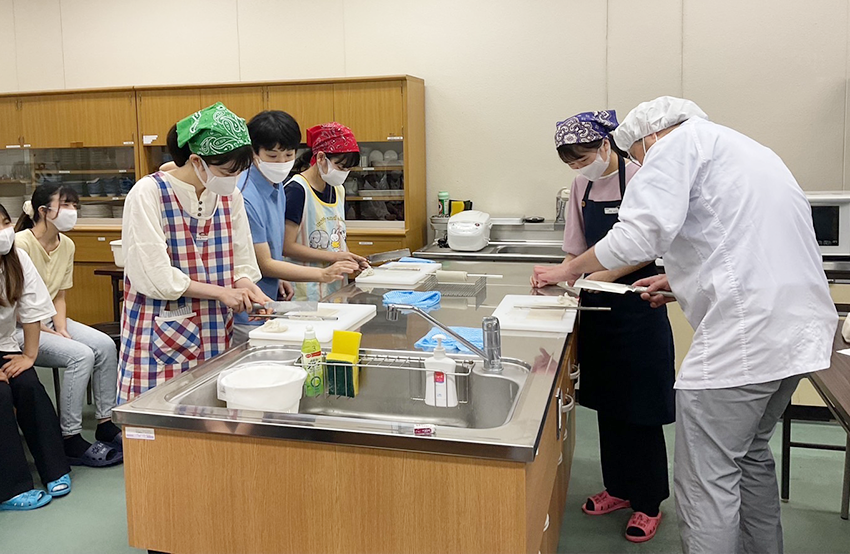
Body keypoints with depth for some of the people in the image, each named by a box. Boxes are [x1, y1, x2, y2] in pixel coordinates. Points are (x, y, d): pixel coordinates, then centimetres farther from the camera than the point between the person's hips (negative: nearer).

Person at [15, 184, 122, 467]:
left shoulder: (67, 245, 3)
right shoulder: (20, 244, -19)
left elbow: (60, 295, 9)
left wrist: (61, 328, -7)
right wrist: (47, 333, -18)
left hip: (49, 320, 7)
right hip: (19, 328, -7)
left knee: (105, 345, -15)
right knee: (81, 355, -26)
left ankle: (106, 424, -4)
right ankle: (72, 441, -16)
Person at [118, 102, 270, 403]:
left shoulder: (230, 197, 7)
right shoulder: (148, 194, -10)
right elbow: (153, 276, -15)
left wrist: (247, 287, -12)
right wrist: (221, 292, -14)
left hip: (215, 337, 5)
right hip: (162, 337, -5)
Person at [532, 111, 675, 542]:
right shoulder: (582, 186, 6)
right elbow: (578, 249, 9)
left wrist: (599, 277, -25)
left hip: (637, 308, -6)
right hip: (599, 308, 6)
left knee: (641, 409, 3)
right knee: (606, 402, 15)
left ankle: (649, 503, 18)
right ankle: (618, 487, 31)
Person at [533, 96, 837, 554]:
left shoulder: (682, 141, -2)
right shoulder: (746, 148, 26)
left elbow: (636, 238, -16)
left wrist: (568, 270, -2)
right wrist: (682, 281, 26)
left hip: (744, 331, -10)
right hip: (799, 325, 10)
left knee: (706, 481, -2)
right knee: (751, 454, 25)